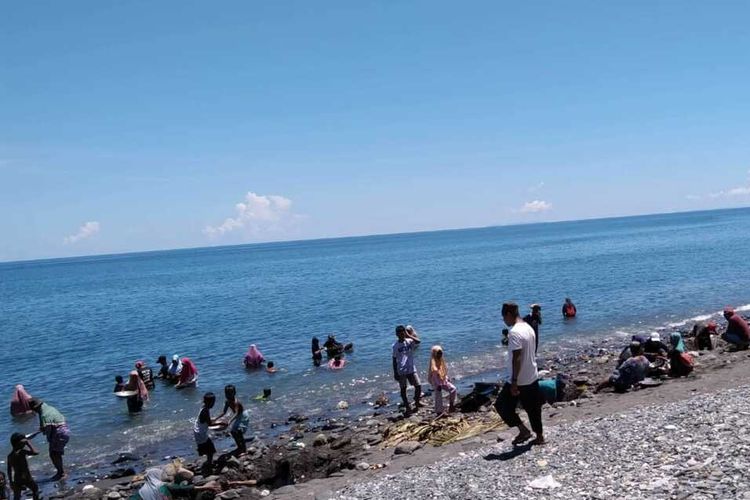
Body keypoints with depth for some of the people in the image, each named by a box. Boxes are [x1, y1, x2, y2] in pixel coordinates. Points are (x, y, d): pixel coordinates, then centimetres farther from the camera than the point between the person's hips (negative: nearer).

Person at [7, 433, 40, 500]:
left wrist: (11, 482, 17)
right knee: (35, 489, 23)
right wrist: (28, 443, -19)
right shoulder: (21, 452, -21)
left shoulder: (10, 455, 2)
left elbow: (9, 470, 8)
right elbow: (35, 452, -29)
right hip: (26, 478, -5)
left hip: (17, 479, 5)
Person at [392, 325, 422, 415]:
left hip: (411, 369, 1)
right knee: (403, 389, 4)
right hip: (401, 371, -1)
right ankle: (407, 408, 16)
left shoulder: (410, 342, -1)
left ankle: (417, 402, 24)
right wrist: (395, 373, -1)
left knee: (418, 386, -1)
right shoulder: (395, 345, -3)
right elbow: (394, 360, 1)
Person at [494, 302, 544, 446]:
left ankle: (523, 430, 3)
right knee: (532, 408, 16)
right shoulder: (529, 328, 8)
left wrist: (514, 382, -22)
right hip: (532, 377, 9)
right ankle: (539, 436, 22)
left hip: (520, 380, -9)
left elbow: (517, 358, -24)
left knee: (502, 405, 4)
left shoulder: (514, 332, -20)